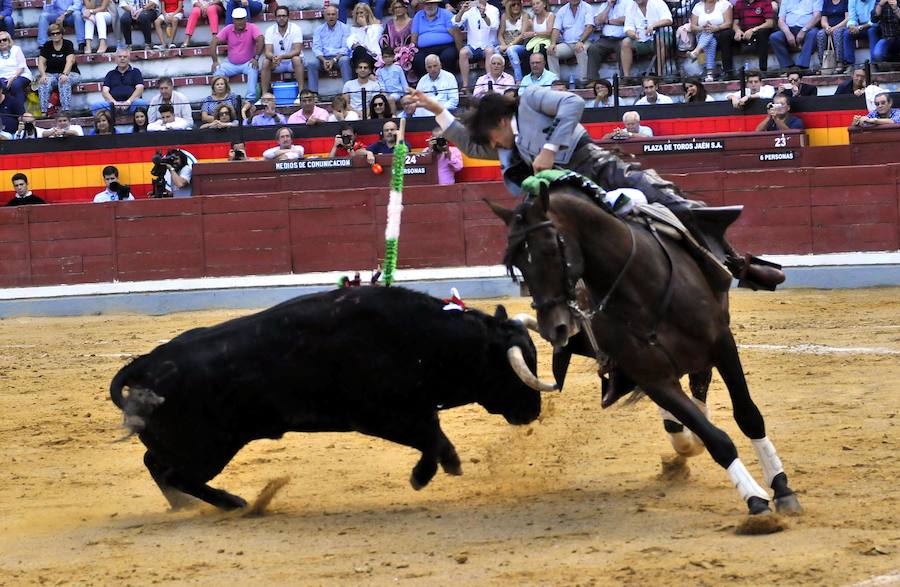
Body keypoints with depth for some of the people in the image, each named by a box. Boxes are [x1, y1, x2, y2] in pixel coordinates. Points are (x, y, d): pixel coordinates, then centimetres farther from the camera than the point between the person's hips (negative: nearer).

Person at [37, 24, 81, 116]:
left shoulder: (68, 44, -5)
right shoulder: (47, 46, 5)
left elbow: (69, 61, -18)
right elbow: (41, 62, -2)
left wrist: (65, 74, -36)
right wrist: (43, 75, -22)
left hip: (70, 73, -2)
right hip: (52, 74, 2)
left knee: (64, 81, -37)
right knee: (43, 82, -30)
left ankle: (66, 111, -38)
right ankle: (43, 112, -33)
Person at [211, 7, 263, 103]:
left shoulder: (252, 28, -10)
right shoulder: (228, 29, -3)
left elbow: (260, 40, -23)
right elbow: (213, 42, -8)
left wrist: (256, 58, -30)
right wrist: (215, 61, -16)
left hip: (247, 63, -2)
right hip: (231, 64, 2)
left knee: (253, 69, -34)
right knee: (217, 70, -22)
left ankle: (251, 99, -32)